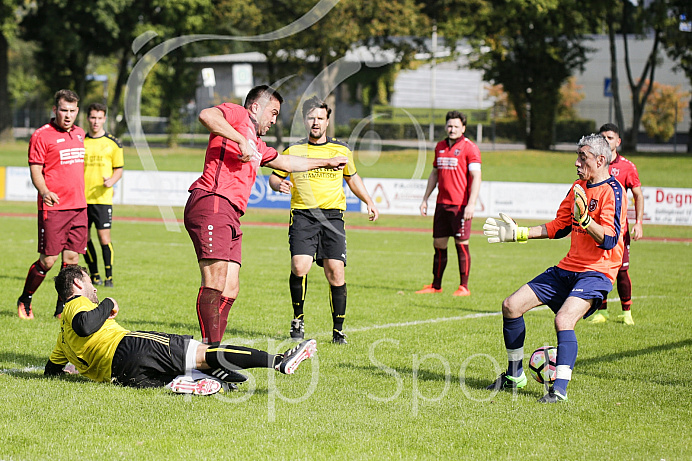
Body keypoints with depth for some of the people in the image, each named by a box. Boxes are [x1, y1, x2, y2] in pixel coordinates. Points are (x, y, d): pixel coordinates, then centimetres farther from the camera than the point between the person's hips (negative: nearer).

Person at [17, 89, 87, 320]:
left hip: (78, 206, 6)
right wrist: (44, 191, -26)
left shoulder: (79, 134, 14)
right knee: (48, 259, -5)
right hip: (53, 207, -6)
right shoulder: (41, 136, -7)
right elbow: (35, 171, -9)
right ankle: (25, 301, 16)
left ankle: (62, 309, 11)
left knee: (72, 258, 2)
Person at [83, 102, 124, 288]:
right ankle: (94, 275, 17)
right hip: (81, 197, 3)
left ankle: (109, 277, 0)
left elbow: (119, 169, 7)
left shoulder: (113, 143, 3)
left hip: (102, 198, -3)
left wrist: (111, 181, -12)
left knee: (104, 237, -8)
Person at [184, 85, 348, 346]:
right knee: (215, 282, -18)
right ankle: (210, 347, -23)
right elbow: (206, 115, -16)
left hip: (230, 216, 10)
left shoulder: (257, 146, 31)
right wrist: (240, 140, -19)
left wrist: (326, 163, 58)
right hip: (211, 204, -10)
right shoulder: (237, 114, 5)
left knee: (229, 290, 2)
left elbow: (286, 162, 48)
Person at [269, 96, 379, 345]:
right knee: (299, 267, -19)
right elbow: (275, 176, 16)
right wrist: (280, 185, -7)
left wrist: (369, 202, 22)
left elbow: (352, 178, 28)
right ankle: (298, 318, 5)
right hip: (303, 214, -1)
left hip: (333, 216, 1)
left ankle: (338, 330, 5)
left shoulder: (342, 150, 11)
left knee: (335, 273, -7)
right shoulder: (294, 150, 6)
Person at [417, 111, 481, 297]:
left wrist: (471, 204, -20)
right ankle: (436, 286, 17)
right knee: (439, 244, 9)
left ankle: (464, 287, 1)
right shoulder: (440, 147, 14)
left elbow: (476, 177, -12)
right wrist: (425, 199, 19)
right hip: (442, 204, 6)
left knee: (462, 244, -4)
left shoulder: (469, 148, -7)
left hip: (460, 205, -6)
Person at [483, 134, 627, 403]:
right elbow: (558, 227, 21)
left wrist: (584, 219, -39)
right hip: (568, 268, 8)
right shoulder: (578, 187, 13)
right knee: (511, 306, 2)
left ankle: (560, 389, -27)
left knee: (564, 319, -32)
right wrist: (519, 233, 17)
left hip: (596, 272, -8)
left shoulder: (612, 191, -13)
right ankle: (514, 376, 16)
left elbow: (610, 239, -23)